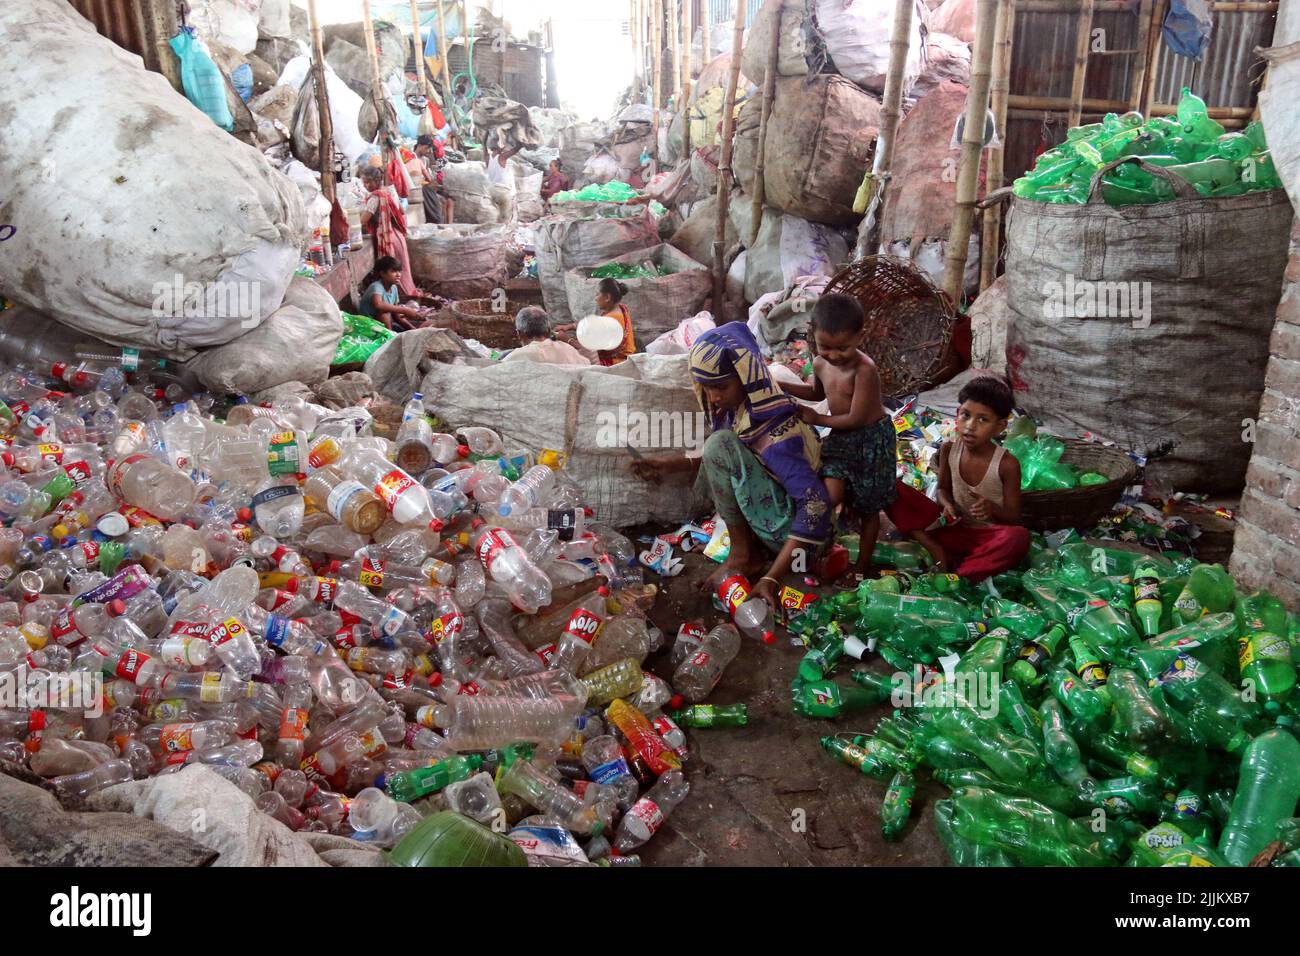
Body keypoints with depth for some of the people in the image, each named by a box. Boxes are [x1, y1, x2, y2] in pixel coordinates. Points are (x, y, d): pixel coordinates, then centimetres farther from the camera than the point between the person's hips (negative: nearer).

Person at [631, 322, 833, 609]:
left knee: (719, 444, -21)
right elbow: (726, 460, 15)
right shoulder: (737, 405, -3)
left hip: (796, 529, -9)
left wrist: (771, 578, -35)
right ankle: (753, 543, 4)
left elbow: (816, 503, -33)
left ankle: (744, 555, -9)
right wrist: (673, 464, 2)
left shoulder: (775, 432, -29)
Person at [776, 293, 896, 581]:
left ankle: (862, 566, 29)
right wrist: (781, 387, 7)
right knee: (830, 495, -17)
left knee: (868, 508, 12)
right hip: (842, 439, 5)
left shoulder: (864, 369, -29)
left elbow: (855, 419, -26)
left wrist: (816, 419, -13)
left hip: (872, 441, -5)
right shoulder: (820, 364, -5)